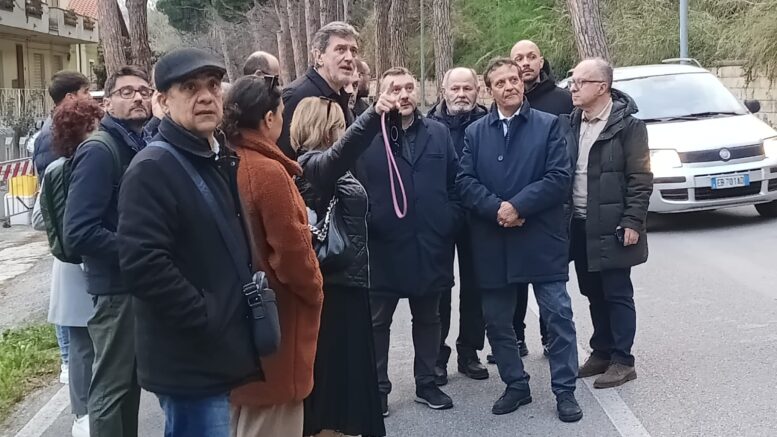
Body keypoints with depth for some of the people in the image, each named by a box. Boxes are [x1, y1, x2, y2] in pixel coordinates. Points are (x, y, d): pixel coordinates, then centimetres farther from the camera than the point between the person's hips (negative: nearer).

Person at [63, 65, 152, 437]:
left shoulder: (145, 146, 9)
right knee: (112, 386, 2)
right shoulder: (100, 150, -16)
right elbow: (78, 232, -24)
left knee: (131, 380, 18)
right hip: (117, 286, -8)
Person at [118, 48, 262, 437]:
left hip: (222, 354, 9)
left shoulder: (222, 161, 14)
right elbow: (143, 265, -27)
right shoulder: (153, 169, -16)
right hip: (191, 362, -9)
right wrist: (209, 319, -21)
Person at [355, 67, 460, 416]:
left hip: (430, 245, 3)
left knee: (428, 318, 15)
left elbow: (453, 183, 8)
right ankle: (378, 388, 21)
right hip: (384, 247, -3)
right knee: (378, 321, 9)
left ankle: (426, 383, 29)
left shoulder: (439, 133, 6)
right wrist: (367, 228, -10)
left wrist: (449, 224, 1)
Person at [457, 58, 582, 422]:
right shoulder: (475, 132, 9)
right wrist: (496, 209, -16)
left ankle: (565, 390, 11)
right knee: (497, 320, 10)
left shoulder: (549, 125, 2)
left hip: (541, 239, -3)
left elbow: (559, 177, -8)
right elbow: (465, 181, 0)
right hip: (493, 242, 3)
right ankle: (516, 386, 26)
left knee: (558, 316, -1)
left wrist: (518, 205, -16)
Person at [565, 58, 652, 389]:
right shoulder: (573, 123, 9)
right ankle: (601, 352, 27)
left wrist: (632, 222, -16)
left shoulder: (628, 125, -9)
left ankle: (622, 361, 9)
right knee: (594, 293, 15)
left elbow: (640, 179, -11)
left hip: (611, 226, -6)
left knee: (617, 294, 1)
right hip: (580, 225, 6)